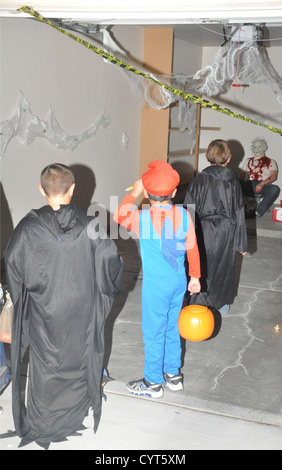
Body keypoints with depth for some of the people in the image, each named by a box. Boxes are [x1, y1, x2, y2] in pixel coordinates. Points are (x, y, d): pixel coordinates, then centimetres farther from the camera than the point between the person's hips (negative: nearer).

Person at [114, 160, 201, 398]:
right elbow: (192, 248, 1)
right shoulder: (184, 215, -8)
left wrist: (133, 194, 13)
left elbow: (119, 216, 4)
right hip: (179, 280, 5)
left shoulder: (142, 218, -18)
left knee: (154, 333, 9)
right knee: (172, 328, 21)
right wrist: (195, 276, 14)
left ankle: (153, 383, 23)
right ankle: (173, 374, 35)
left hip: (156, 284, -5)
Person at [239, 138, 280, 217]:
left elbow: (274, 176, 6)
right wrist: (239, 184, -4)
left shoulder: (271, 162, 22)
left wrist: (262, 183, -15)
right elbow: (241, 175, 21)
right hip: (248, 185, 2)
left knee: (275, 189, -36)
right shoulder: (248, 161, 31)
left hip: (262, 187, -2)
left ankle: (258, 212, -40)